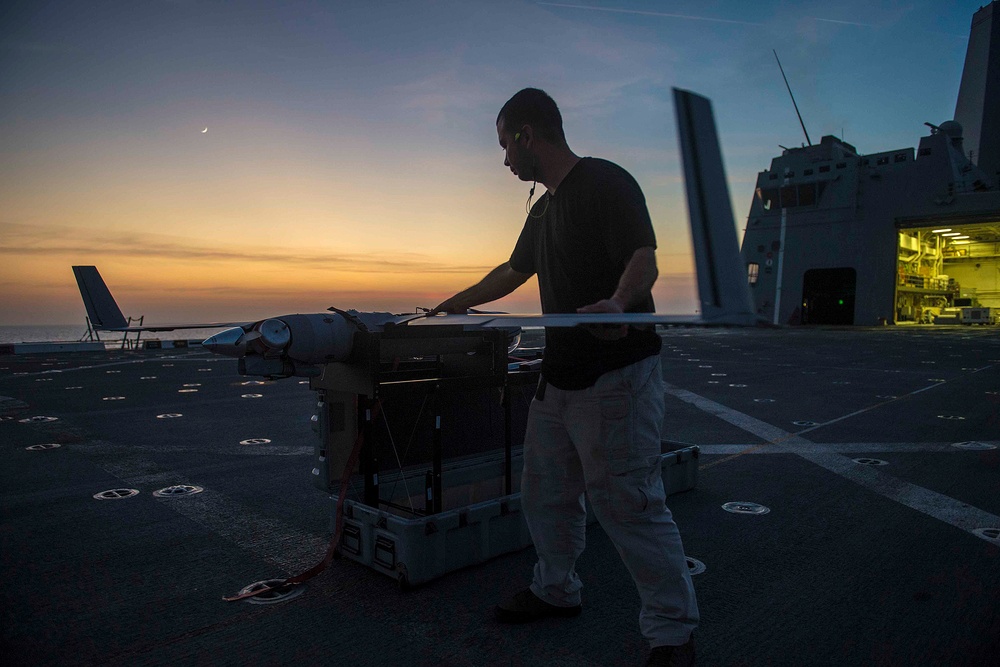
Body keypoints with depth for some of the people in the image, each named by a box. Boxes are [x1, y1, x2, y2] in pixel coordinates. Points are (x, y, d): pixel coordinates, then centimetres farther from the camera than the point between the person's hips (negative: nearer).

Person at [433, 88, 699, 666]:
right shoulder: (544, 207, 20)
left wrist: (618, 304, -39)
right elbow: (514, 271, 30)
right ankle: (556, 590, 37)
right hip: (559, 374, 10)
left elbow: (644, 258, -19)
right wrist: (457, 305, 38)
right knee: (546, 491, 18)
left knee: (629, 503, -6)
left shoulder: (606, 181, -9)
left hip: (614, 374, -10)